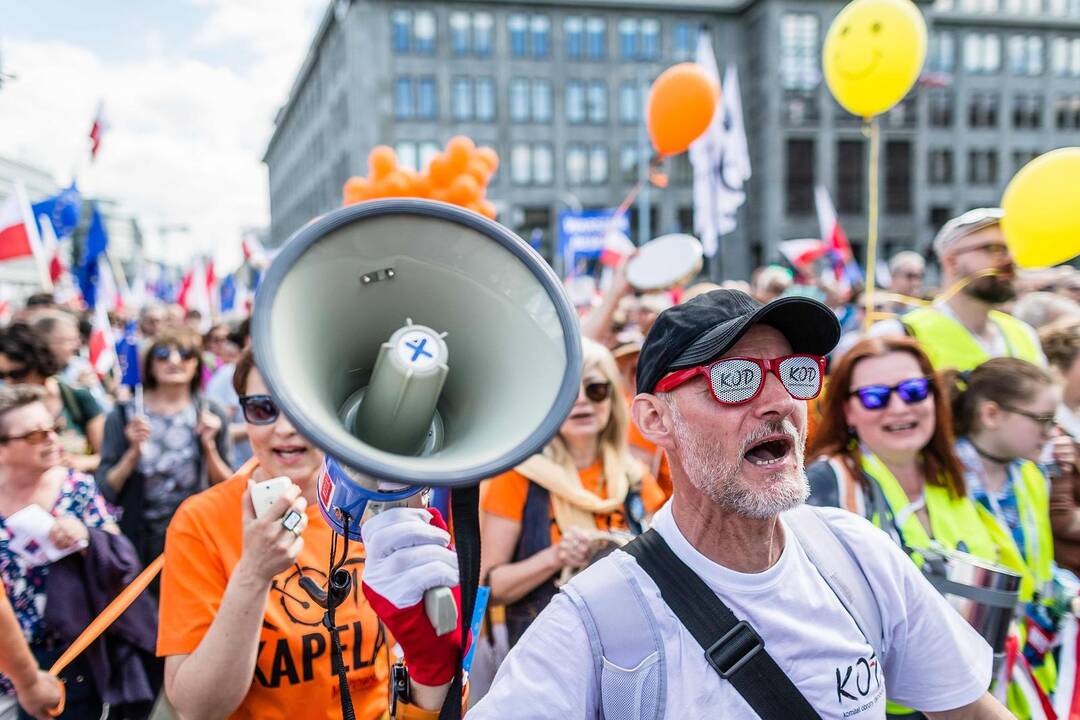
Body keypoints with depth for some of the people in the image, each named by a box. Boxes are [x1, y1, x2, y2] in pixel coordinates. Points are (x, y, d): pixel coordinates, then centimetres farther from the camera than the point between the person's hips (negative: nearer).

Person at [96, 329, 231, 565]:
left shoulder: (210, 414, -1)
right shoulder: (123, 415, -2)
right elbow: (106, 492, -4)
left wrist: (209, 445, -14)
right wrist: (134, 452, -17)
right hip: (139, 544, 0)